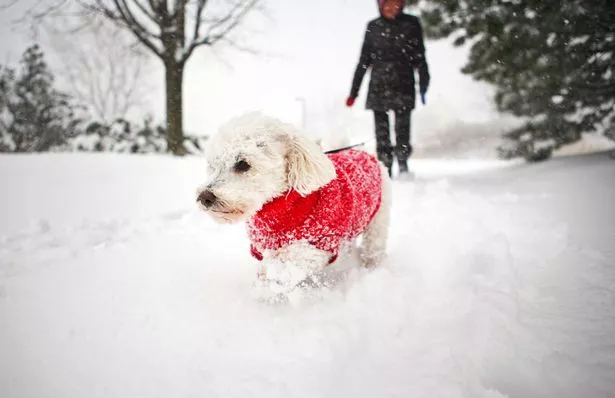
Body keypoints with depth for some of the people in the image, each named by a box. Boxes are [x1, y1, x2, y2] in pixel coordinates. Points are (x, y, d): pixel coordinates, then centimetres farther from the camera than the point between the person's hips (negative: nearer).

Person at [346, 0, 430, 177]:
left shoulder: (411, 24, 6)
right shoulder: (373, 27, 10)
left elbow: (420, 58, 6)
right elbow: (364, 61, 13)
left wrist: (423, 83, -5)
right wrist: (354, 91, 11)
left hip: (404, 86, -1)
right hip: (378, 87, 2)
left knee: (402, 130, -7)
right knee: (381, 132, 0)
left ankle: (403, 168, 1)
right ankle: (385, 171, 5)